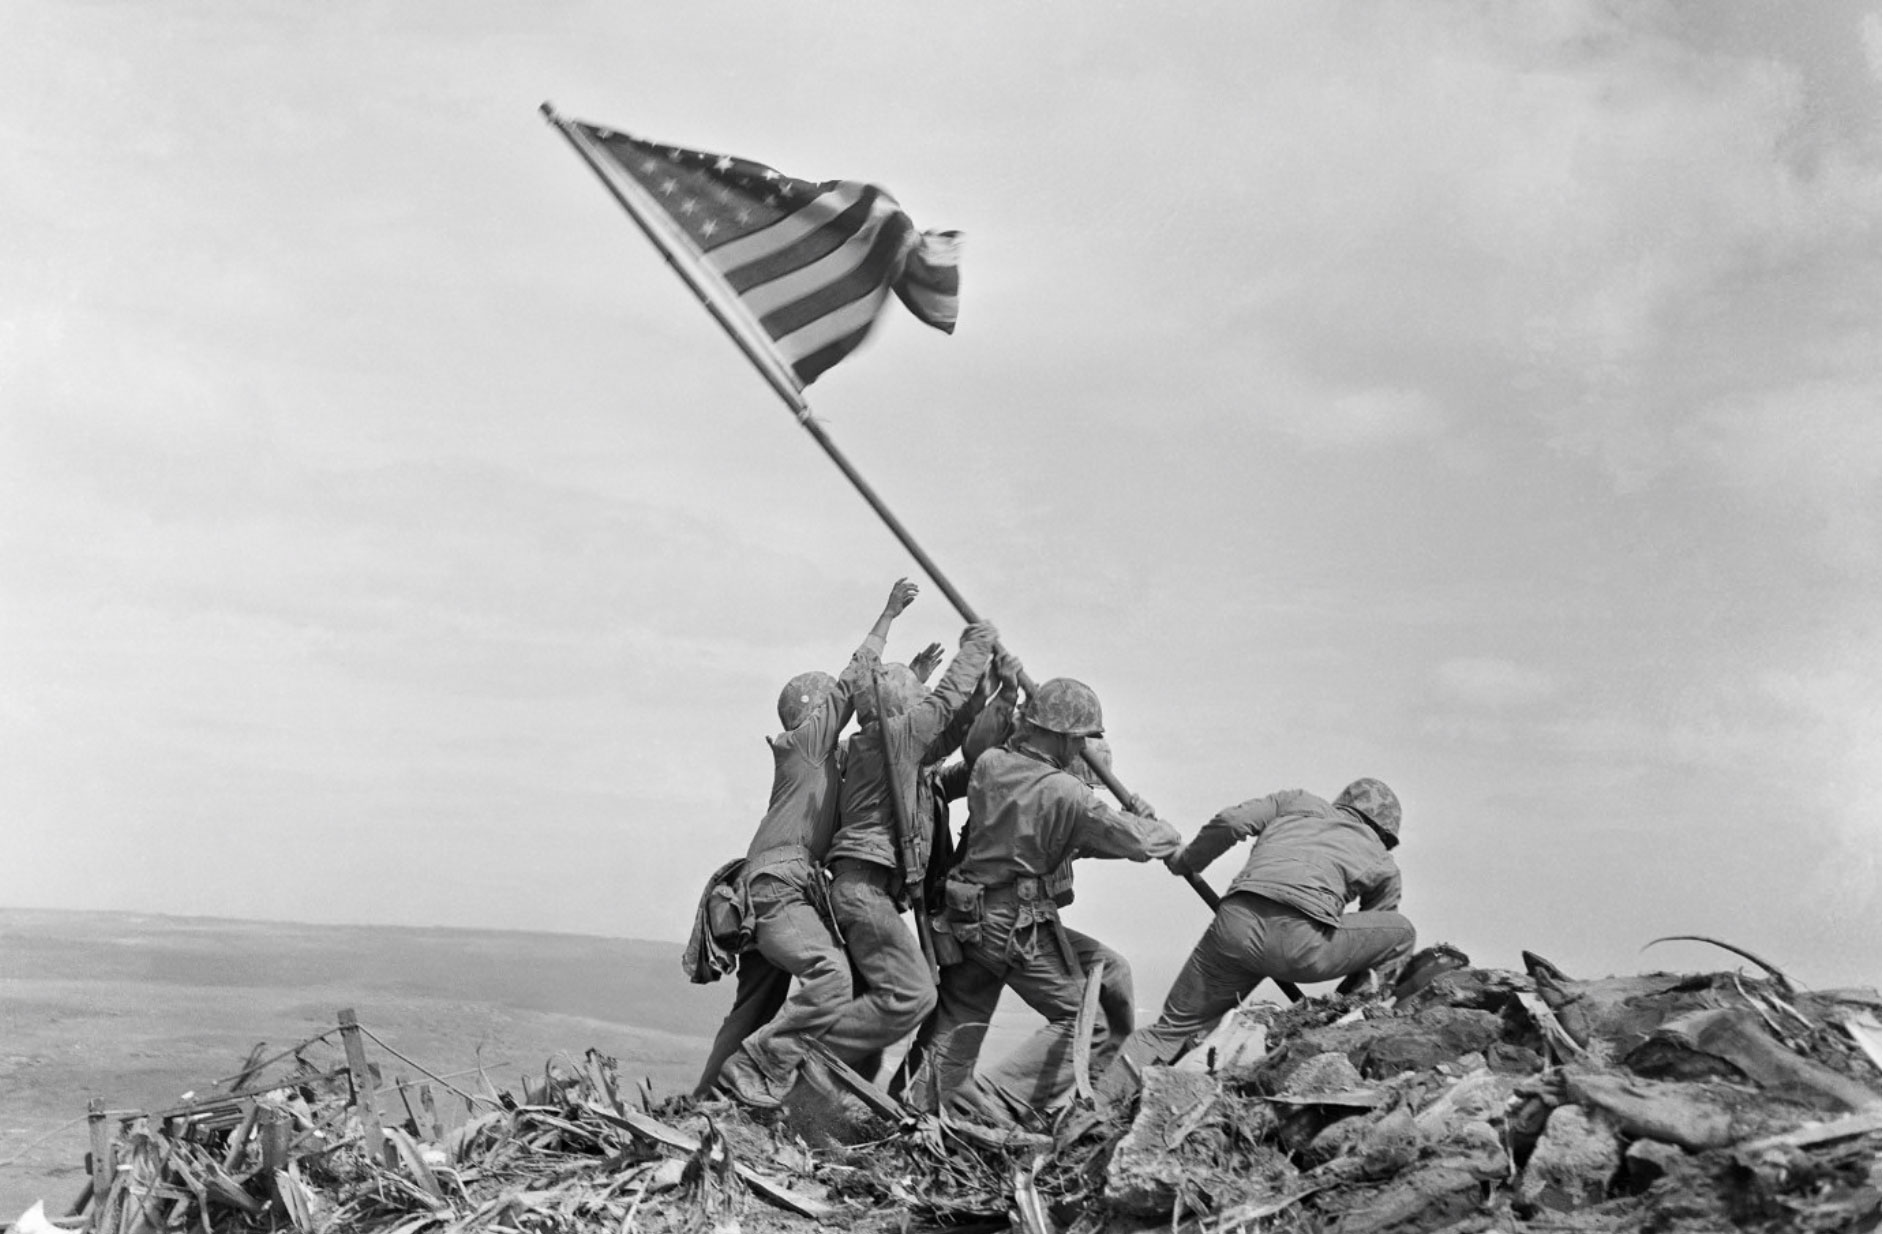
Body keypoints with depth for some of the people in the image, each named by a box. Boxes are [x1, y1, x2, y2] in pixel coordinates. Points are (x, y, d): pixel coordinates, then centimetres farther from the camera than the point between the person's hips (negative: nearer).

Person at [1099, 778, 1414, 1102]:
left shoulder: (1298, 802, 31)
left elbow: (1231, 821, 14)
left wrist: (1186, 862, 29)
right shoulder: (1384, 865, 28)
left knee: (1172, 1029, 16)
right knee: (1402, 934, 22)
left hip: (1236, 924, 3)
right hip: (1301, 943, -3)